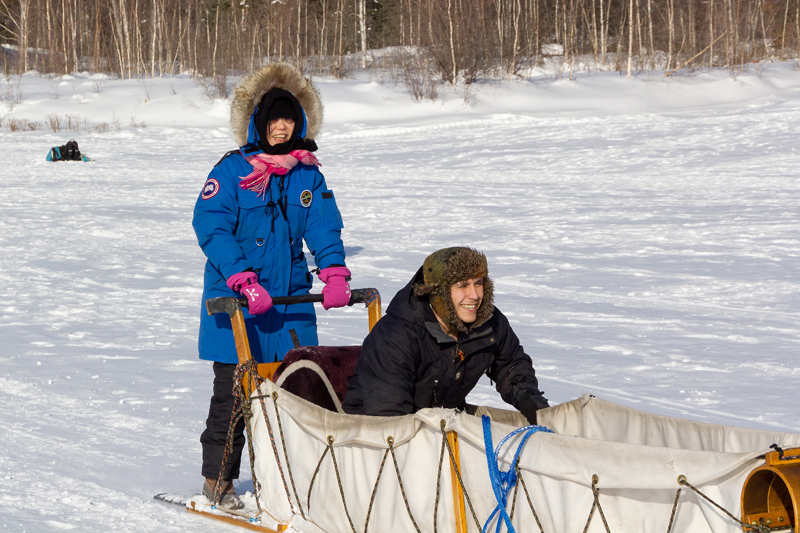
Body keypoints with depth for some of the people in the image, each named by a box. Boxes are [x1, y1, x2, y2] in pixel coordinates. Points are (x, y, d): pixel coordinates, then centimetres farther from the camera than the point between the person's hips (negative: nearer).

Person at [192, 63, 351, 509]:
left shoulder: (309, 175, 9)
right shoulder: (233, 170, -5)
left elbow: (324, 229, 6)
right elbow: (211, 227, -14)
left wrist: (334, 274, -13)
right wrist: (245, 282, -23)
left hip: (291, 300, 4)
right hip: (236, 304, -4)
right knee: (233, 391, 0)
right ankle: (218, 479, 12)